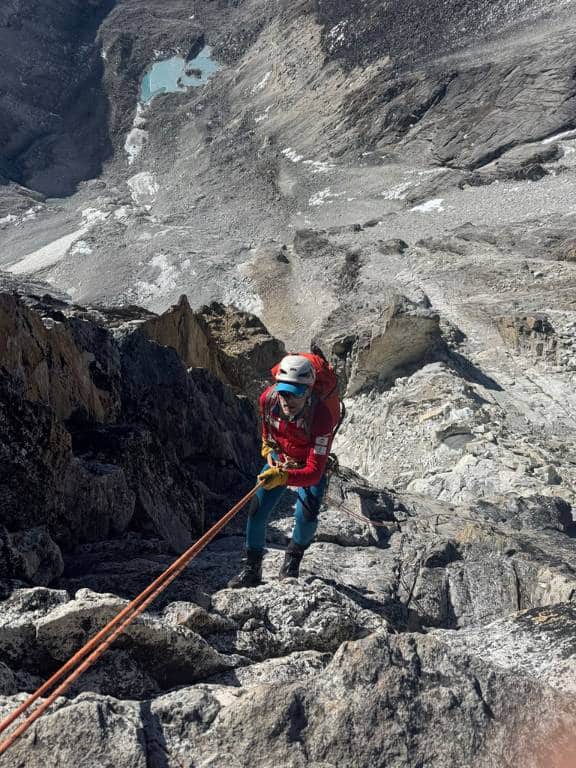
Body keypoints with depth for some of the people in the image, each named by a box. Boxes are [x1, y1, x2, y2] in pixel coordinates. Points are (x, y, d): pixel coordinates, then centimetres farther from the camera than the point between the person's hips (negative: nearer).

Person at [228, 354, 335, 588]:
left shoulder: (321, 417, -39)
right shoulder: (268, 398, -26)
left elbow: (314, 472, -41)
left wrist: (283, 477, -56)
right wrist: (268, 448, 8)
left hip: (310, 468, -3)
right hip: (278, 461, 3)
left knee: (305, 516, -21)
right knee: (257, 511, -7)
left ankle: (294, 556, 11)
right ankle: (252, 569, 10)